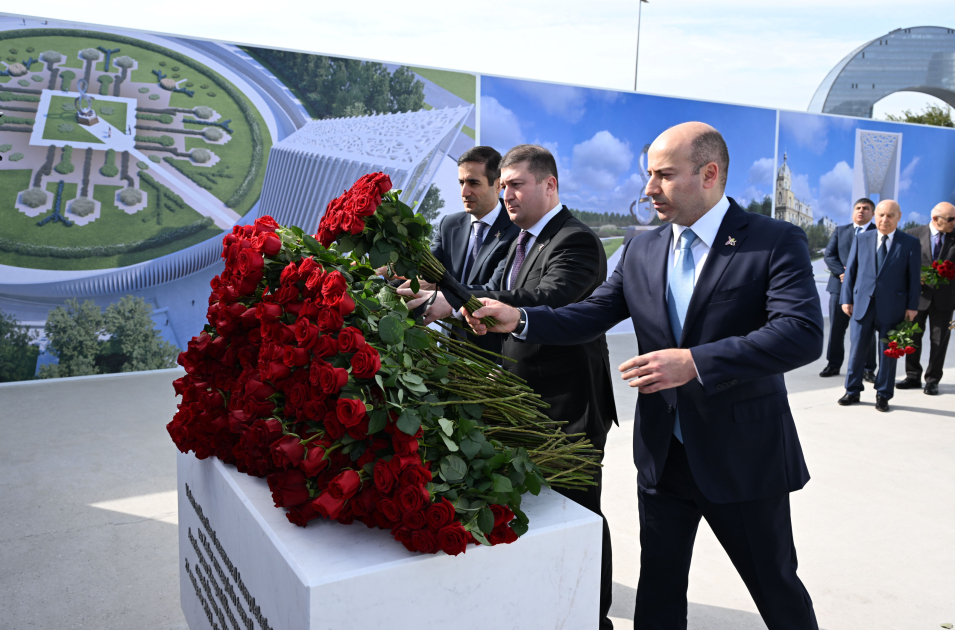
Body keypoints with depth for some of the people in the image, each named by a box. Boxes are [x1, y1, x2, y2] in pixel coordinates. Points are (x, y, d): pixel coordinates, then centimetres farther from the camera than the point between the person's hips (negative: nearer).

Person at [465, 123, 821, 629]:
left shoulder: (777, 242, -11)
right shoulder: (641, 251, 5)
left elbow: (803, 334, -24)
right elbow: (589, 317, 3)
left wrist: (696, 361, -32)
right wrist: (518, 319, -13)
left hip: (744, 456, -4)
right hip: (662, 454, 4)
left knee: (776, 588, 16)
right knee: (658, 588, 18)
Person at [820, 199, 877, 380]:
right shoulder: (840, 231, 15)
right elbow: (829, 255, 5)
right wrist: (843, 273, -11)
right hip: (840, 286, 3)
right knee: (836, 328, 5)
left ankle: (868, 369, 9)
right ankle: (833, 364, 14)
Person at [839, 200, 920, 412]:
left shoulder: (910, 243, 2)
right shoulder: (862, 239, 7)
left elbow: (914, 276, 1)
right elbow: (851, 270, 7)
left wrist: (912, 306, -4)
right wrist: (847, 299, 1)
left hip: (892, 306, -1)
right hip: (862, 304, 2)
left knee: (888, 352, 6)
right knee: (856, 348, 5)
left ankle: (883, 395, 17)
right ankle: (853, 391, 16)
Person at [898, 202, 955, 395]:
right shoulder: (914, 234, -3)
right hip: (918, 294, 0)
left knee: (939, 341, 5)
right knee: (912, 337, 9)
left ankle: (932, 380, 17)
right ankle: (913, 376, 22)